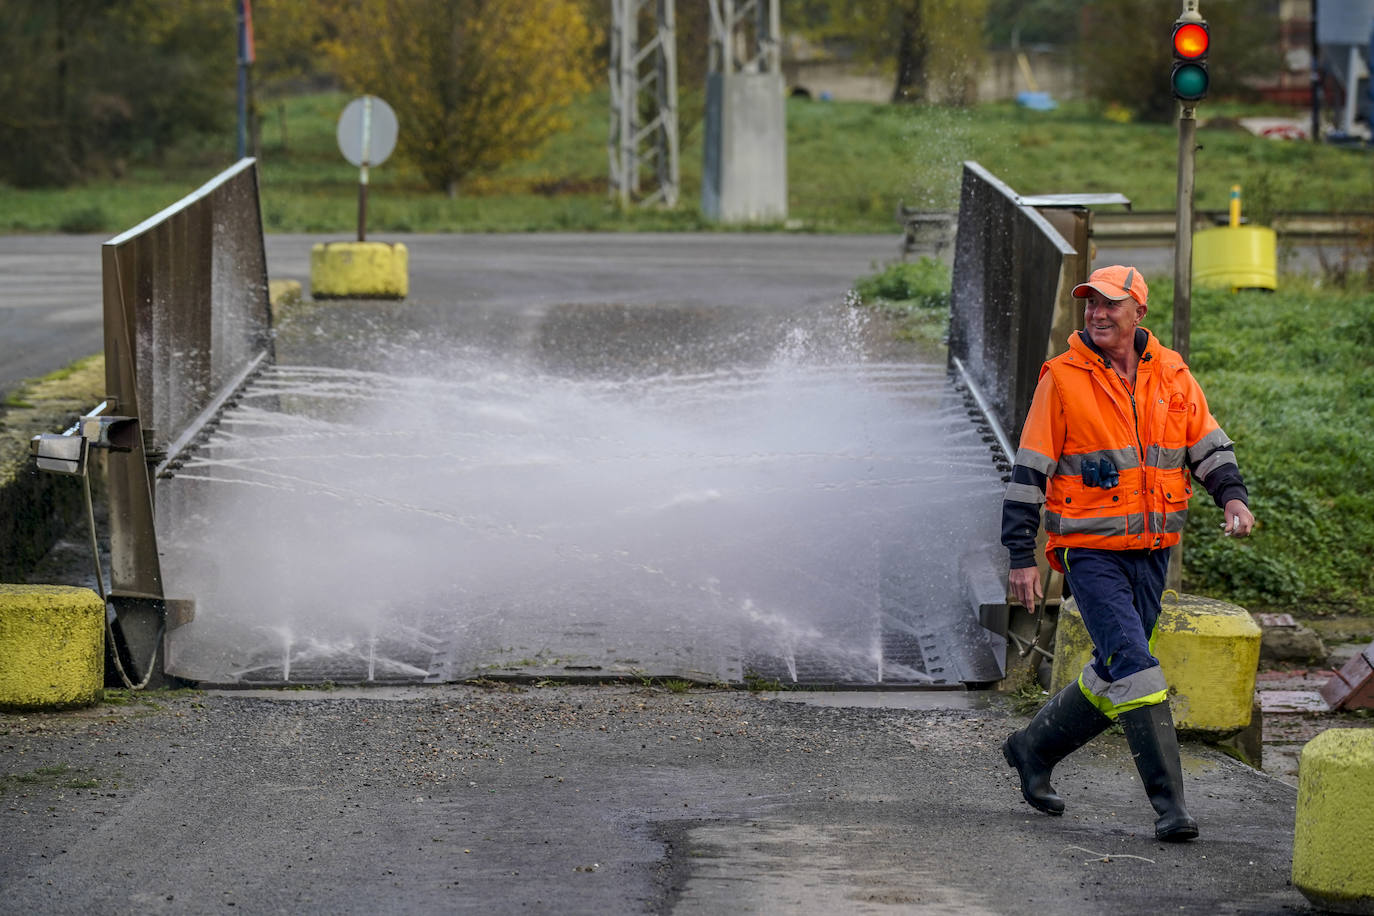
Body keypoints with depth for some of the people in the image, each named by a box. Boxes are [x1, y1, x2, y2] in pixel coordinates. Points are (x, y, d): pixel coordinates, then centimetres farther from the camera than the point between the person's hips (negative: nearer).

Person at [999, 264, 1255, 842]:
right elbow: (1030, 470, -4)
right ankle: (1168, 802, -15)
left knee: (1111, 675, 12)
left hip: (1152, 550, 5)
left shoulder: (1171, 374, 6)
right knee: (1133, 665, -16)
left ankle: (1034, 749, 34)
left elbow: (1208, 445, 14)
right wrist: (1021, 557, -7)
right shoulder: (1063, 379, -6)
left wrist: (1233, 496, -6)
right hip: (1091, 551, -5)